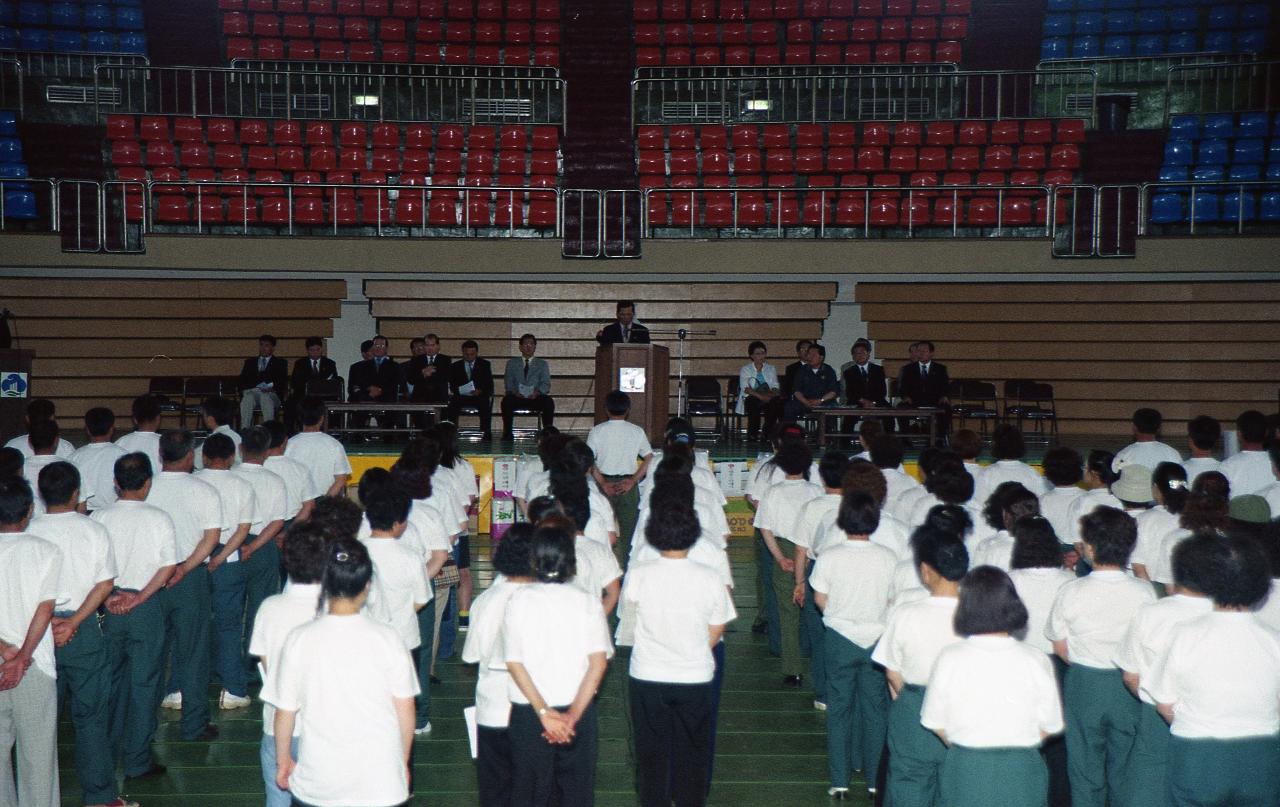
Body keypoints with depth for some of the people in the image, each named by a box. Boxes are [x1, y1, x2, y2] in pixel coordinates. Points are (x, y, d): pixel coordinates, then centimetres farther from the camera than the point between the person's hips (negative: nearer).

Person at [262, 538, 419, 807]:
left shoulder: (300, 639, -10)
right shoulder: (386, 638, -10)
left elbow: (285, 712, -2)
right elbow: (405, 712, -3)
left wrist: (283, 761, 15)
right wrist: (403, 763, 12)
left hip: (318, 785, 0)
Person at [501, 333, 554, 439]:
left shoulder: (542, 364, 18)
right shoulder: (511, 363, 19)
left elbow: (546, 384, 5)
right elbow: (508, 382, 6)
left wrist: (537, 392, -18)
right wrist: (514, 392, -17)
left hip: (535, 398, 0)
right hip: (517, 397, 0)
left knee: (549, 401, -32)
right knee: (506, 400, -33)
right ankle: (507, 432, -25)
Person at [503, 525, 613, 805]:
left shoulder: (518, 601, -6)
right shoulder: (588, 602, -4)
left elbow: (514, 663, -10)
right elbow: (599, 662, -11)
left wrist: (543, 711, -11)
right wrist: (573, 715, -12)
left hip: (528, 711, 0)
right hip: (578, 707, 1)